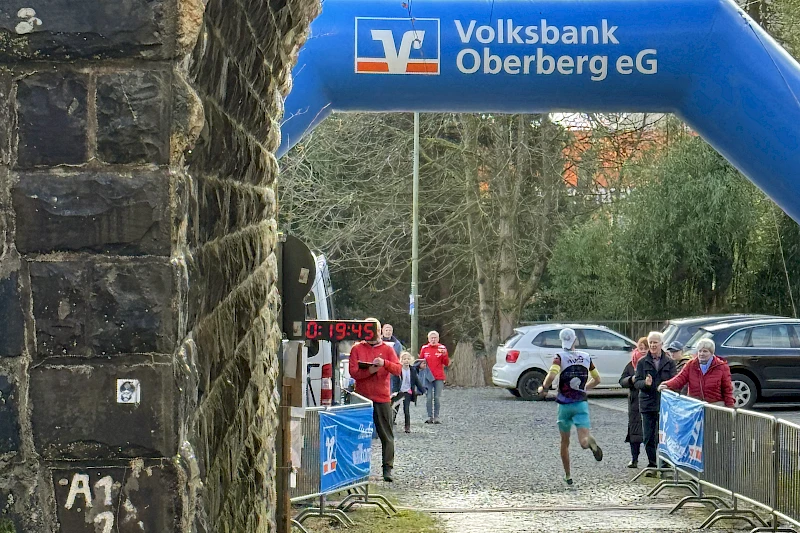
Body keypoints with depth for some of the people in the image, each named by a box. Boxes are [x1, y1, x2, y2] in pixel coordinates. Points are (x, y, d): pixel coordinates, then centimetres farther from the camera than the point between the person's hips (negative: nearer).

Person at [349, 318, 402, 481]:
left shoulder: (387, 349, 7)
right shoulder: (357, 349, 7)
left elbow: (398, 370, -4)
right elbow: (353, 372, -4)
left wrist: (385, 363, -23)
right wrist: (369, 371, -20)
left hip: (382, 398, 0)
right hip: (362, 398, 0)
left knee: (386, 435, -1)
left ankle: (387, 468, 1)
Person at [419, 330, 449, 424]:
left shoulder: (442, 348, 4)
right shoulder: (424, 349, 6)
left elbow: (446, 364, 2)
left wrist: (445, 355, -14)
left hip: (439, 378, -1)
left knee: (437, 397, -2)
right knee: (429, 397, -4)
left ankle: (436, 417, 2)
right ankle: (430, 416, 1)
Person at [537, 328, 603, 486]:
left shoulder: (560, 357, -7)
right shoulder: (586, 357, 5)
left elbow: (552, 375, -25)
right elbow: (597, 379, 16)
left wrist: (543, 388, -8)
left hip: (565, 405, -1)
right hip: (582, 404, 1)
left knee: (565, 442, 17)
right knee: (583, 441, -10)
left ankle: (568, 476, 22)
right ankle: (590, 440, -45)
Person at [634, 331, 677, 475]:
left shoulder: (669, 362, 7)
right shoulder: (642, 362, 8)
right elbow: (636, 382, 3)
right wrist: (645, 383, -18)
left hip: (665, 404, -1)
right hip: (647, 404, 1)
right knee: (648, 437, 2)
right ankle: (652, 465, 13)